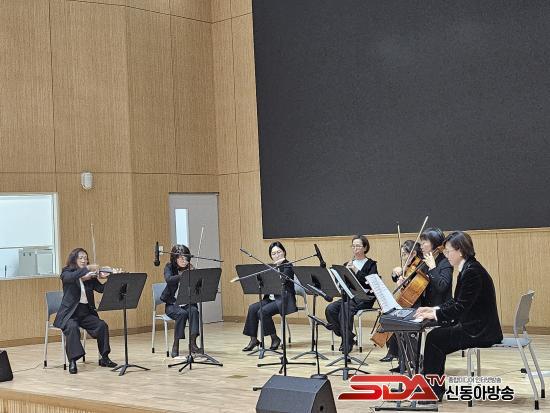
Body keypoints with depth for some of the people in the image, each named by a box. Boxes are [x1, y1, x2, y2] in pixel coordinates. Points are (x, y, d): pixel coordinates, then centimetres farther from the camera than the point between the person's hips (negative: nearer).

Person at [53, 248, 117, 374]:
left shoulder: (90, 276, 9)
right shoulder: (66, 273, -3)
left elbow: (102, 289, -3)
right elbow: (71, 277, -28)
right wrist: (87, 268, -35)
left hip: (86, 312, 4)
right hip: (69, 313, -4)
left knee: (102, 325, -19)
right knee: (72, 327, -34)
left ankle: (104, 358, -5)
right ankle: (72, 362, -30)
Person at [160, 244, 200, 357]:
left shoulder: (190, 269, 3)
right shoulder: (169, 267, -2)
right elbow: (168, 279, -25)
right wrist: (183, 275, -40)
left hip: (187, 302, 2)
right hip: (172, 303, -2)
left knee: (194, 310, -30)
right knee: (182, 313, -32)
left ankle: (193, 342, -27)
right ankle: (175, 346, -22)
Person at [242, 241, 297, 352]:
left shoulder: (287, 266, -4)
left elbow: (283, 280, -23)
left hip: (284, 299, -7)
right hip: (271, 298, 7)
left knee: (263, 312, -28)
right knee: (252, 308, -17)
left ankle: (275, 339, -10)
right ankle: (253, 339, -13)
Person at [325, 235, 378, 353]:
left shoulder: (371, 264, 4)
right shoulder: (348, 264, 16)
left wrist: (356, 270, -19)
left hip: (365, 298, -5)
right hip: (349, 297, 5)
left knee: (345, 309, -33)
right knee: (330, 309, -23)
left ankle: (347, 342, -23)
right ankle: (346, 336, -11)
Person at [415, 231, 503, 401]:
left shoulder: (472, 272, -21)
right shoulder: (468, 269, 11)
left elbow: (461, 306, -23)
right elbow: (457, 301, 18)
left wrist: (435, 314, -13)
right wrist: (434, 309, 8)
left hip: (481, 331, -10)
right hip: (477, 327, 10)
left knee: (435, 338, -7)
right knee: (436, 337, 7)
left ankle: (433, 391, 5)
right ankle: (434, 389, 13)